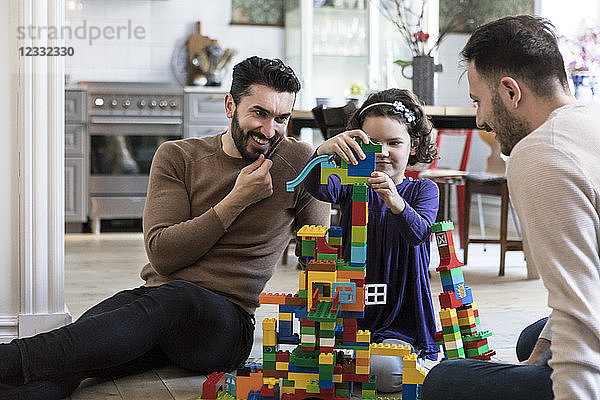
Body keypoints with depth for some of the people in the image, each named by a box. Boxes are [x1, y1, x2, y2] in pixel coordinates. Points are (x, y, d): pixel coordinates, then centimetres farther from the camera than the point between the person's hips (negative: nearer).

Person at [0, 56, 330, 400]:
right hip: (153, 299, 3)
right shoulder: (177, 157, 8)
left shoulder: (301, 162, 7)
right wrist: (237, 200, -7)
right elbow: (162, 254, -3)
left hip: (228, 324, -3)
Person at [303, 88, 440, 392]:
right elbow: (315, 187, -18)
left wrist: (396, 204, -42)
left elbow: (418, 233, -19)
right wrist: (324, 151, -41)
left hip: (401, 323, -2)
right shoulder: (352, 186, 5)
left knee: (384, 371, -28)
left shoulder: (423, 190, 2)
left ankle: (418, 363, 4)